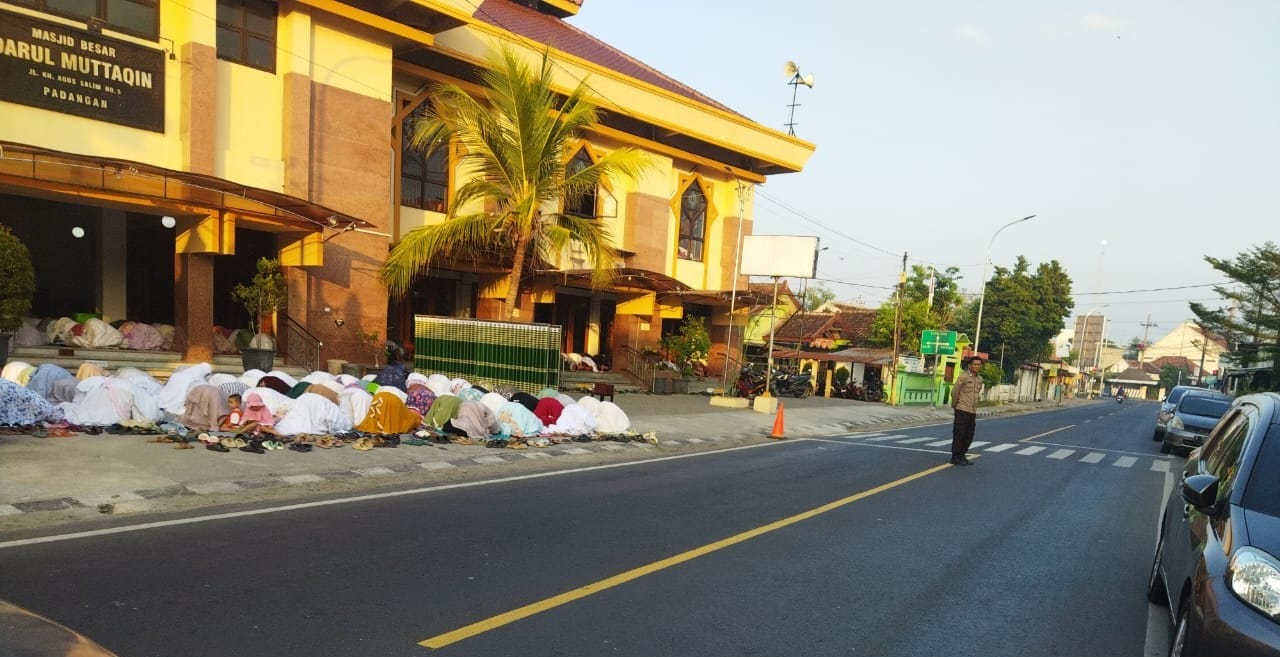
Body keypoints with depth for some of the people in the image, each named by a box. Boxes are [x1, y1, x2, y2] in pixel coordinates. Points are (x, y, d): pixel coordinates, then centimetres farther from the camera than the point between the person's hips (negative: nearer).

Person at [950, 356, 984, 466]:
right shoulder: (963, 377, -12)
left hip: (973, 411, 7)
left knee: (969, 436, 11)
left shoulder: (980, 379, 11)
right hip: (962, 411, -7)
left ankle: (962, 456, 21)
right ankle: (955, 457, 3)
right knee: (959, 434, -3)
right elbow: (954, 392, -9)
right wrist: (955, 404, 1)